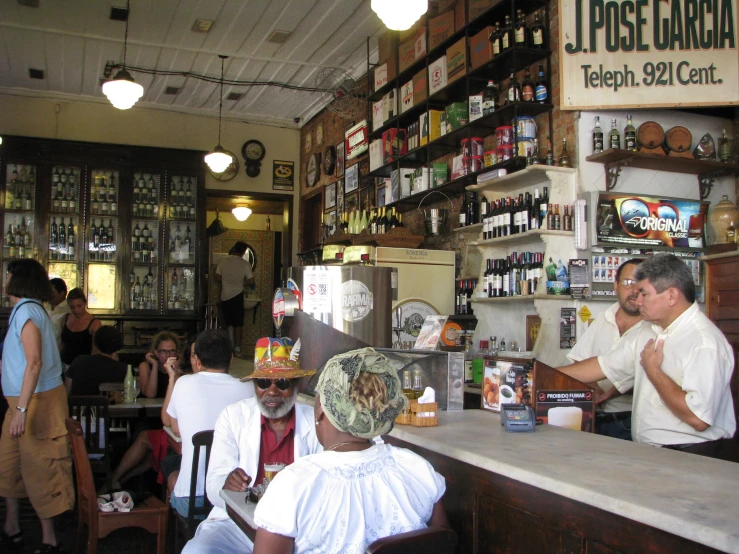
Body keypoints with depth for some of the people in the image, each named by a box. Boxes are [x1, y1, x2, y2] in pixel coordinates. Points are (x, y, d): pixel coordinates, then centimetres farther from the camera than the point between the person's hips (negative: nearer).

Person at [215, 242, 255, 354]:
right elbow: (251, 281, -6)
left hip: (225, 295, 2)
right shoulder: (245, 264, -6)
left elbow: (217, 277, 4)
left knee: (229, 323, 11)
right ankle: (237, 347, 6)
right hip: (237, 295, -2)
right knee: (237, 323, 5)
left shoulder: (223, 261, 0)